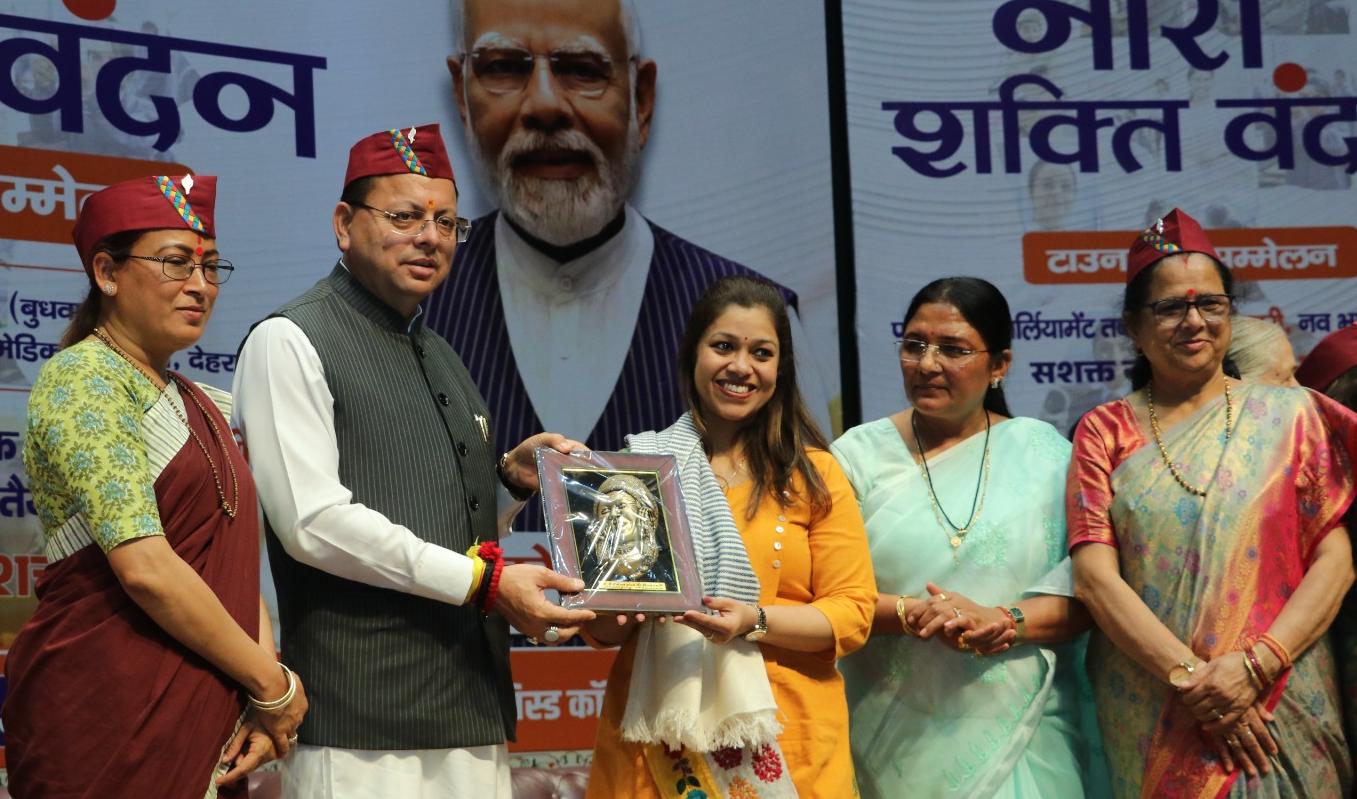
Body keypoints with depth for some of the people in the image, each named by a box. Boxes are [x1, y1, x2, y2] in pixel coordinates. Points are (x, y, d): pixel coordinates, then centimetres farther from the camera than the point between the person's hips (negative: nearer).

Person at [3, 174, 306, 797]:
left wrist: (264, 690, -6)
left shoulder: (199, 406, 16)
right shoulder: (83, 378, -10)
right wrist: (273, 685, -12)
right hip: (113, 720, -8)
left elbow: (235, 561, 10)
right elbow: (146, 568, -18)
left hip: (209, 725, 8)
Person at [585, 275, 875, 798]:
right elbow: (598, 626, 8)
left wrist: (755, 621, -18)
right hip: (655, 736, 1)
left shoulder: (812, 475, 3)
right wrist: (615, 615, -14)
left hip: (781, 740, -1)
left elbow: (853, 613, -3)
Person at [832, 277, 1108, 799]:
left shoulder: (1044, 451, 4)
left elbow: (1087, 590, -2)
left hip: (1023, 732, 0)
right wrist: (912, 614, -20)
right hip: (895, 737, 0)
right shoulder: (859, 454, 3)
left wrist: (1005, 622, -19)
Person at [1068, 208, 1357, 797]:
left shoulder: (1288, 415, 5)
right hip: (1148, 721, 0)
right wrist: (1192, 678, -16)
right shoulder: (1106, 431, 5)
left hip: (1280, 705, 0)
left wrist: (1256, 665, -14)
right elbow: (1095, 576, -5)